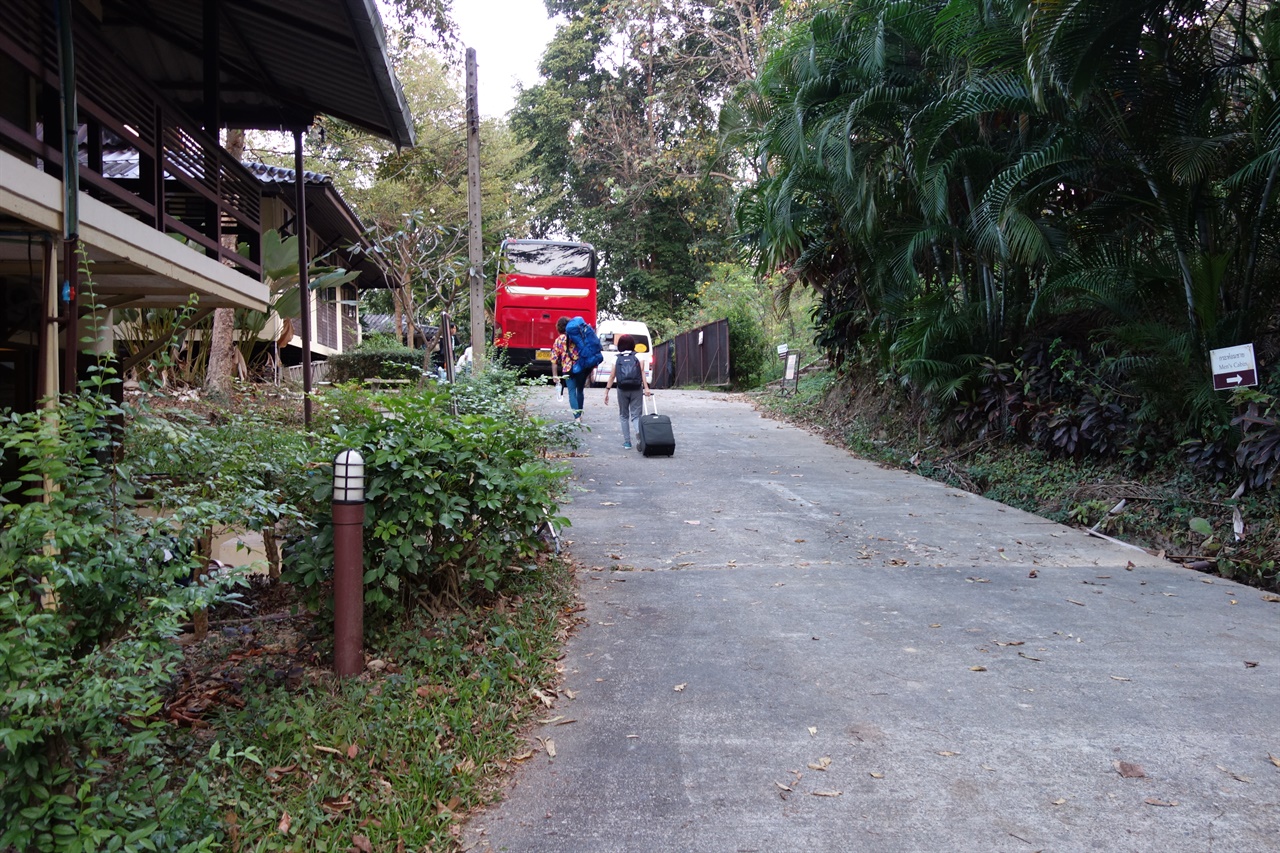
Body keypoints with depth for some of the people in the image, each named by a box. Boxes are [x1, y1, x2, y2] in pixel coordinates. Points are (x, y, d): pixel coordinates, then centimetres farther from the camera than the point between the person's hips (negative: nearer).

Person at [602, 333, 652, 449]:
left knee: (623, 416, 15)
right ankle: (638, 431, -32)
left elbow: (612, 376, 0)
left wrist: (606, 391, 2)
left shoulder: (617, 359, 6)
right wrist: (646, 388, -14)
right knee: (636, 415, 1)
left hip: (622, 390, 0)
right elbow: (642, 373, -7)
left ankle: (627, 442, 11)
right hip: (636, 390, 0)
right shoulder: (638, 357, 5)